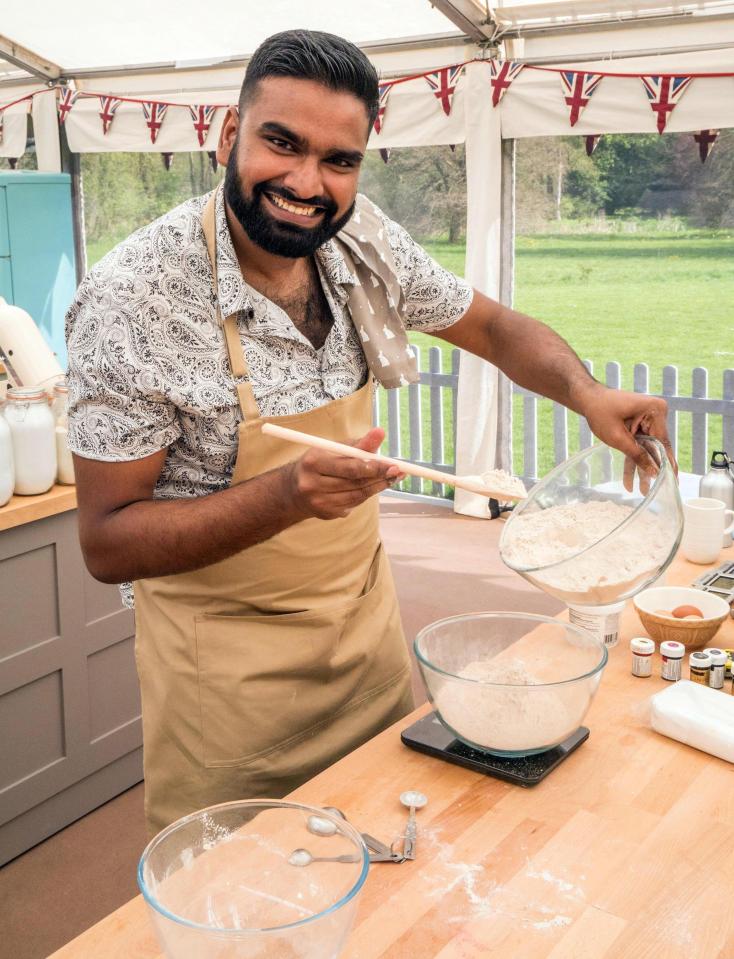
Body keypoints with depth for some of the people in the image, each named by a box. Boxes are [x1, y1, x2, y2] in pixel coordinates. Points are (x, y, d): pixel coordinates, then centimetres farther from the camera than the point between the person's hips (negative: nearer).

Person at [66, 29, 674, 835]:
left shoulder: (365, 242, -8)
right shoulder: (131, 298, -23)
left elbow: (495, 328, 7)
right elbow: (107, 542, -20)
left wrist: (586, 392, -14)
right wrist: (288, 494, -35)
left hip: (366, 613, 5)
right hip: (228, 662, -5)